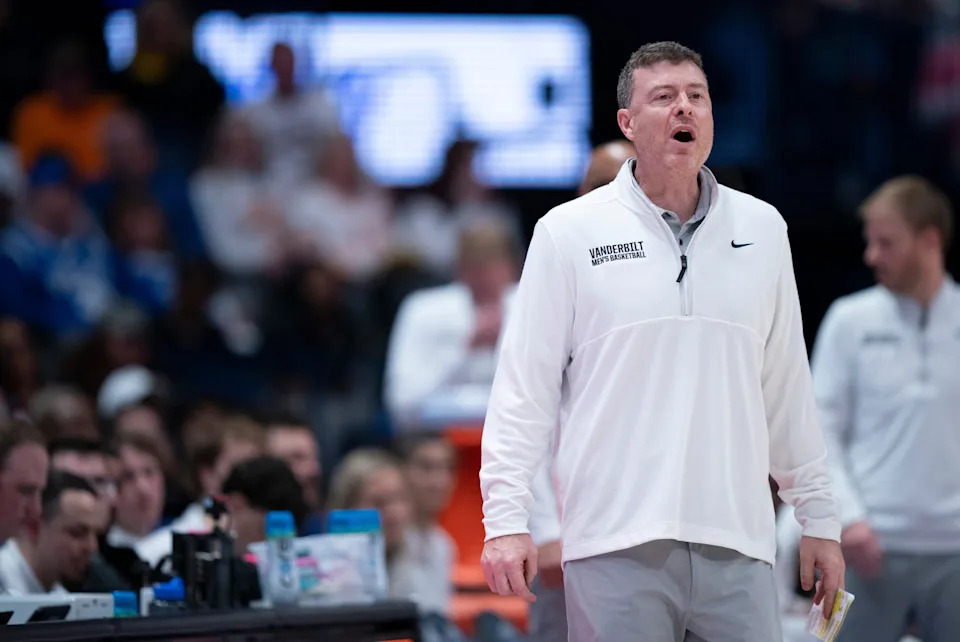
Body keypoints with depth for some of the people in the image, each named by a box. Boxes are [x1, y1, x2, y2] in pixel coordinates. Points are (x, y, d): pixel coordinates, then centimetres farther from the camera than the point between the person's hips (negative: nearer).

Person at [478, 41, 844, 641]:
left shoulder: (763, 229, 12)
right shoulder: (569, 232, 3)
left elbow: (788, 388, 16)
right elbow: (525, 385, 1)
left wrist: (819, 518, 16)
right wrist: (507, 518, -6)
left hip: (738, 546, 3)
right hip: (616, 544, -3)